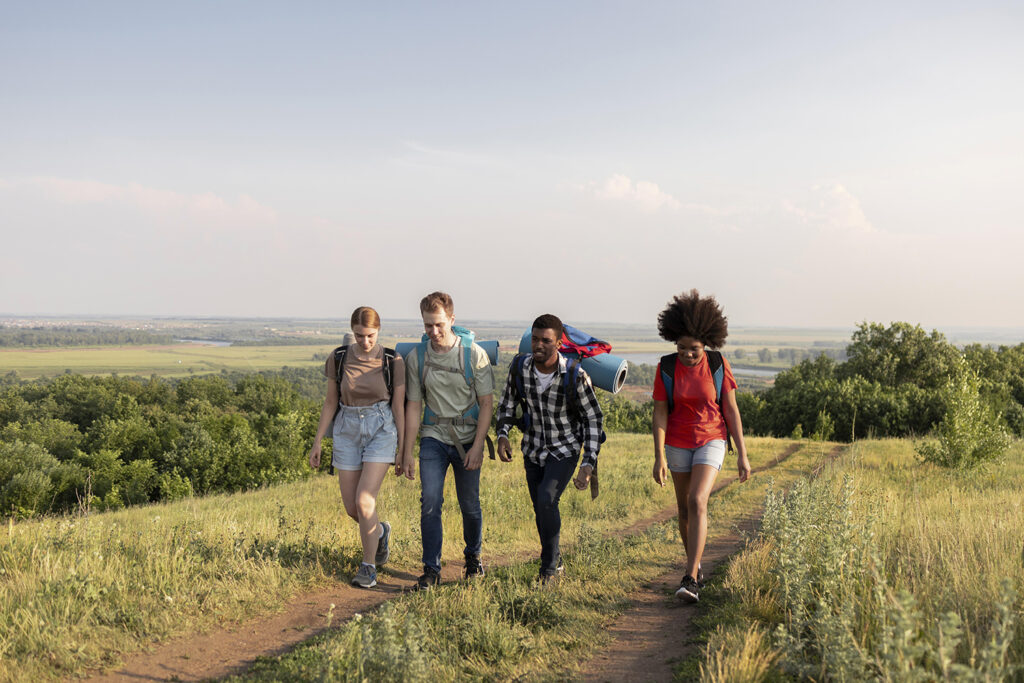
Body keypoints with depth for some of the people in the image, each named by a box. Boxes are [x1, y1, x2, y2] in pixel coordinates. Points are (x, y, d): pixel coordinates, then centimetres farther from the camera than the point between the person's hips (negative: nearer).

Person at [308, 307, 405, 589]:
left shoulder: (393, 362, -8)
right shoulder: (338, 358, -2)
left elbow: (399, 407, -3)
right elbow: (330, 402, 6)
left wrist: (403, 451, -1)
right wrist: (317, 443, 4)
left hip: (382, 431, -3)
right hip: (348, 432, 3)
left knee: (364, 501, -16)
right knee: (351, 508, 5)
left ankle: (368, 566, 3)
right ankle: (380, 532, 39)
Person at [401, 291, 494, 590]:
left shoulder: (474, 355, -9)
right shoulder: (416, 358, -3)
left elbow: (487, 403, -6)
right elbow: (413, 406, 2)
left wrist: (477, 447, -12)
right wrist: (407, 452, 1)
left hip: (467, 439, -1)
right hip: (433, 438, 1)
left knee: (470, 505, 8)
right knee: (430, 501, -12)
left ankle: (473, 555, 34)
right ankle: (431, 570, -2)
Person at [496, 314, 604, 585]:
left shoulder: (575, 375, -24)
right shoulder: (520, 367, -13)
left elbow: (594, 418, -14)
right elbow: (507, 402, 6)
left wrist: (588, 463, -20)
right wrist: (502, 435, -11)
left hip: (565, 450, -4)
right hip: (533, 450, 4)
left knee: (546, 500, -23)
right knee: (541, 510, 12)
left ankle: (549, 566, -4)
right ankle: (555, 562, 35)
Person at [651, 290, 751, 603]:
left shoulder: (719, 364, -12)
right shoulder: (666, 368, -10)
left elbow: (732, 410, -7)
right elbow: (659, 413, -9)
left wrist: (742, 455, -7)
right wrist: (659, 457, -17)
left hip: (711, 441, -2)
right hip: (677, 444, 2)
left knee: (697, 502, -20)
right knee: (684, 509, 12)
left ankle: (690, 579, -21)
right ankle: (695, 564, 35)